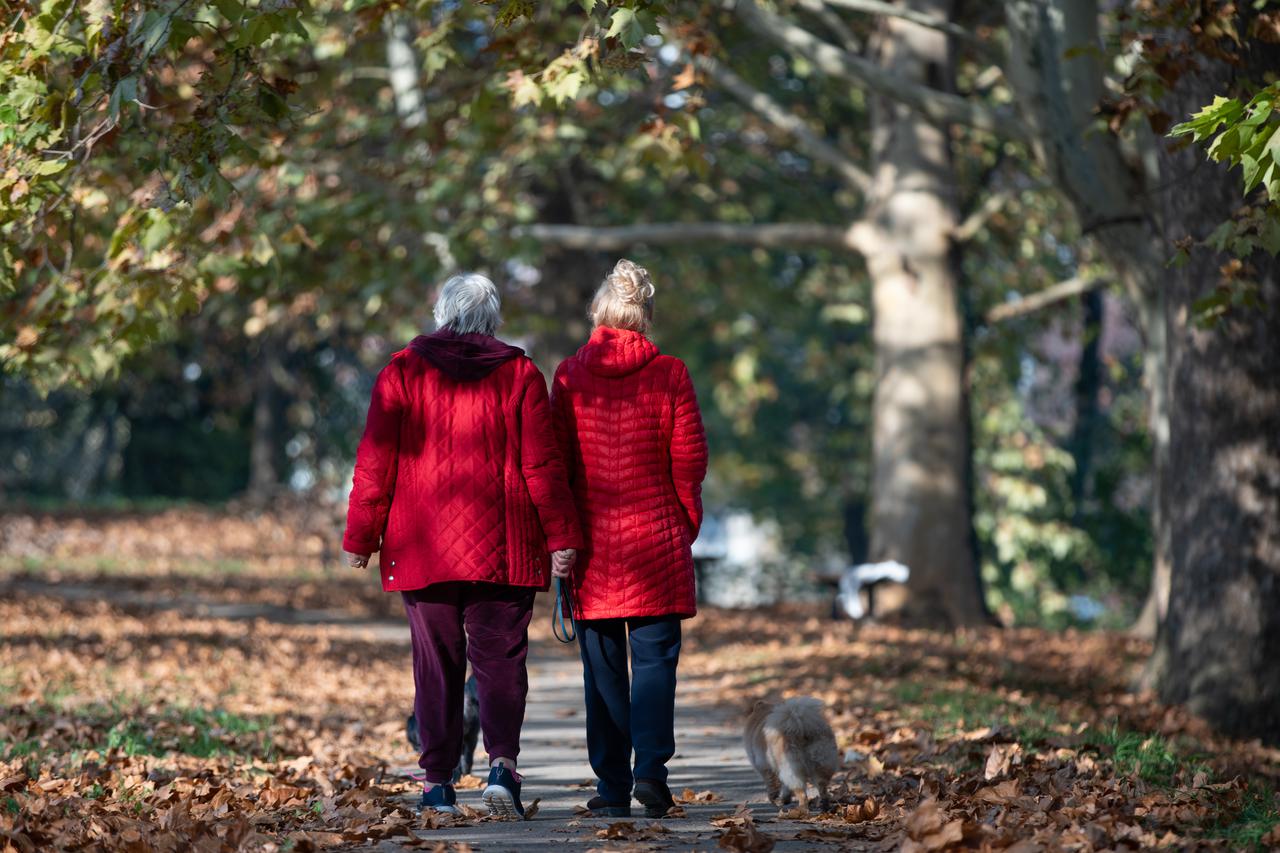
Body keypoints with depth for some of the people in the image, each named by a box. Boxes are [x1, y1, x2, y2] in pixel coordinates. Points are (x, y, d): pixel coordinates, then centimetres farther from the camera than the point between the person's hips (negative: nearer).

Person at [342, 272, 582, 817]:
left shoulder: (403, 372, 3)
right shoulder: (518, 374, 2)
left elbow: (375, 462, 1)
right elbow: (542, 464, -2)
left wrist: (361, 538, 6)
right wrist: (561, 536, 0)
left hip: (421, 547, 1)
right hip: (502, 548, -1)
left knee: (436, 663, 7)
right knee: (499, 658, 2)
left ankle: (438, 785, 6)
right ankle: (502, 762, -18)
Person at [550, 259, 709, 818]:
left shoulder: (569, 377, 1)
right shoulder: (669, 375, -3)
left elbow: (556, 464, 1)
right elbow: (689, 462, -1)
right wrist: (686, 522, 13)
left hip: (592, 540, 1)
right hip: (656, 538, -1)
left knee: (602, 665, 6)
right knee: (655, 655, 4)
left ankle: (613, 787, 6)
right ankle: (651, 766, -14)